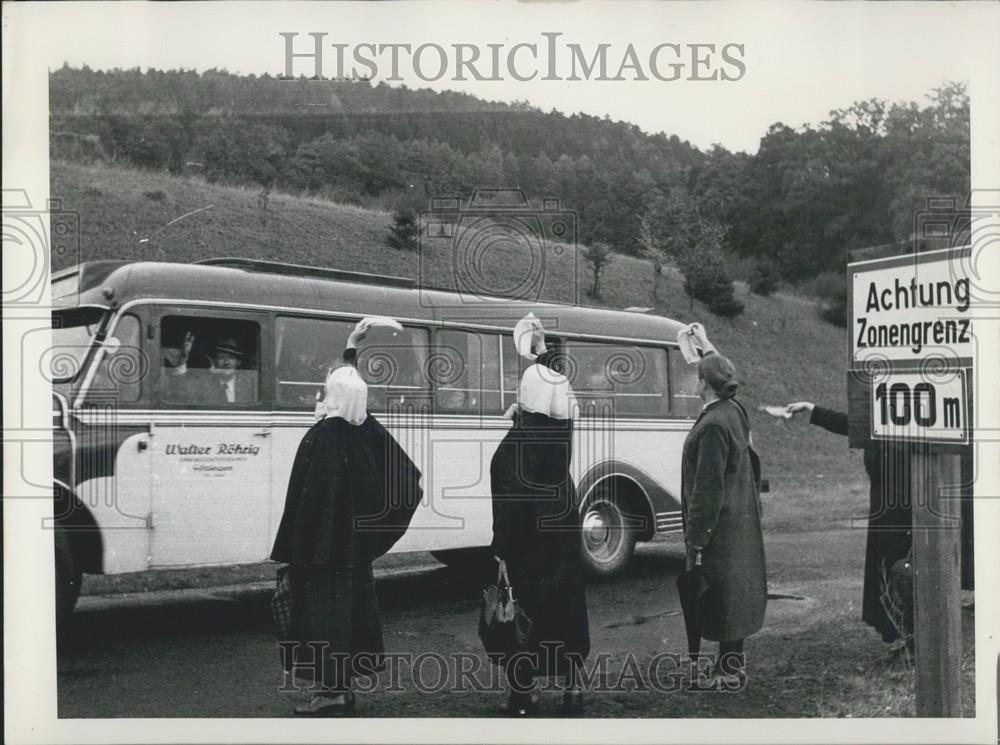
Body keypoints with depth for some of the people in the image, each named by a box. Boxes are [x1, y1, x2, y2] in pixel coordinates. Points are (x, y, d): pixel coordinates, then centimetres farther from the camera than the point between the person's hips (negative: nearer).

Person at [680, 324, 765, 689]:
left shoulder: (713, 425, -21)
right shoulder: (735, 412, 5)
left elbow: (707, 488, -22)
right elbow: (722, 372, 29)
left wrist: (696, 539, -20)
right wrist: (705, 342, 42)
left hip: (718, 526, -10)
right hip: (741, 523, 10)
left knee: (720, 596, -1)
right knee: (733, 592, 17)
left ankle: (730, 672, 6)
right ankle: (734, 662, 28)